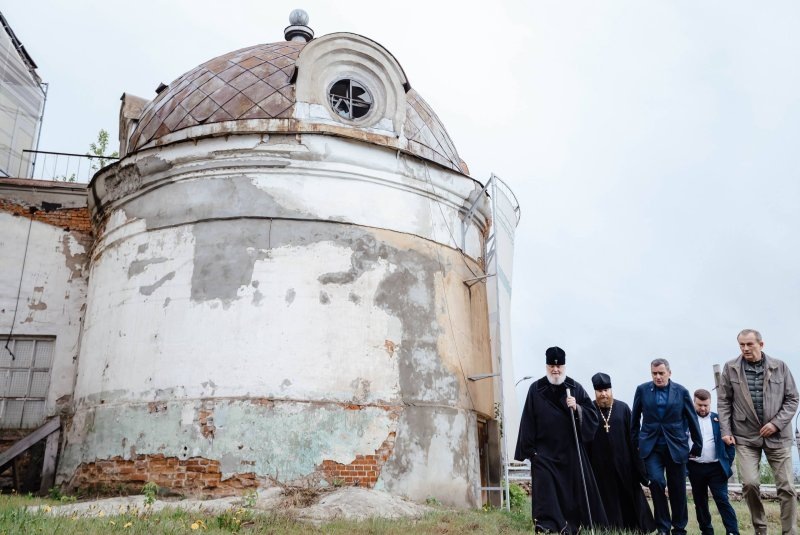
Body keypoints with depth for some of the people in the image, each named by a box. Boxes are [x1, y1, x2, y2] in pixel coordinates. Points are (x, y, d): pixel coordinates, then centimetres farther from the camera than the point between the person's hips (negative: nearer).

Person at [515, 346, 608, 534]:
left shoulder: (575, 388, 3)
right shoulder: (536, 389, 0)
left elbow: (593, 416, 1)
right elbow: (528, 422, 1)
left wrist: (577, 408, -18)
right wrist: (528, 450, -2)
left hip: (571, 452, 2)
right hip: (544, 453, -2)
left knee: (575, 491, 7)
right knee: (546, 494, -8)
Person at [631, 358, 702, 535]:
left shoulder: (681, 391, -1)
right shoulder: (642, 390, 0)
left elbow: (692, 419, 6)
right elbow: (635, 418, 10)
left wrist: (697, 446, 9)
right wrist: (636, 442, 10)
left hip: (676, 446, 1)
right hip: (652, 446, 0)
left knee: (678, 490, 6)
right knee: (657, 482, -17)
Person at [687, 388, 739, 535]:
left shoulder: (718, 419, 3)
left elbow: (729, 444, 7)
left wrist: (728, 464, 1)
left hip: (716, 468, -1)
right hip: (695, 468, 1)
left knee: (723, 501, -5)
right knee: (700, 503, 10)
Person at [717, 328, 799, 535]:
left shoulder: (780, 367, -1)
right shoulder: (730, 368, -2)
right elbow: (724, 402, 3)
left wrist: (776, 423, -9)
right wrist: (725, 431, -4)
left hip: (777, 435, 1)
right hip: (745, 436, -1)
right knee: (750, 483, -10)